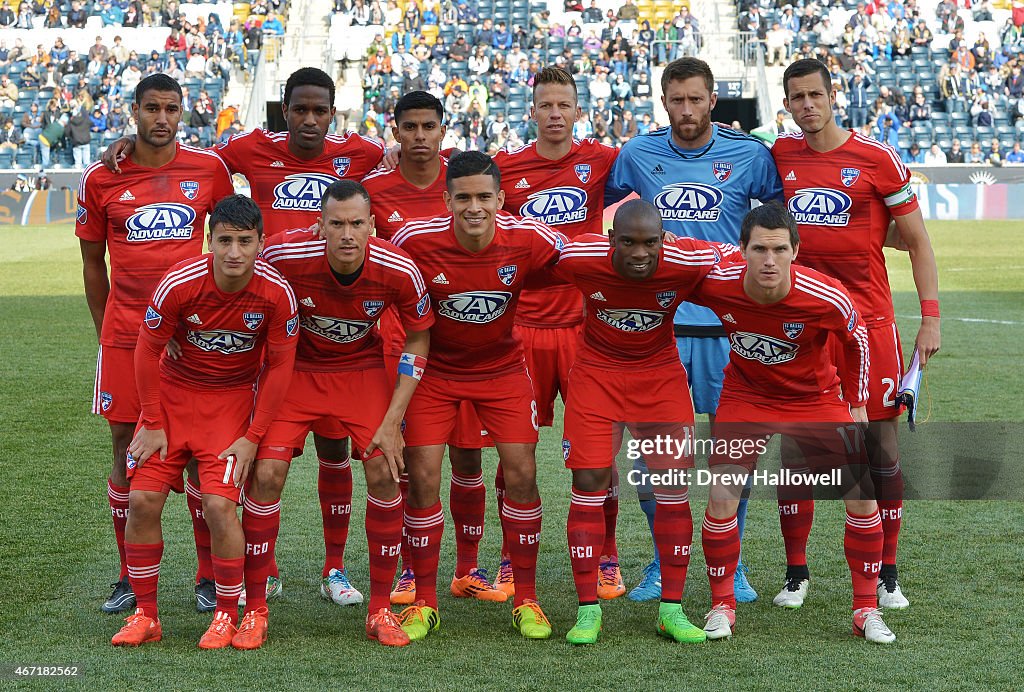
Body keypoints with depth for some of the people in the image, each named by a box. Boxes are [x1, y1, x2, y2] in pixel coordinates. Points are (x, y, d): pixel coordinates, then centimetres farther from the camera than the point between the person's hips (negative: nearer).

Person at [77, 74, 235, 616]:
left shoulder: (209, 169, 1)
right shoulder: (101, 178, 2)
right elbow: (92, 262, 10)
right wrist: (104, 331, 10)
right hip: (125, 334, 0)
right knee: (127, 446, 2)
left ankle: (209, 575, 11)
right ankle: (130, 576, 13)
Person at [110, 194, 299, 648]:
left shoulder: (277, 292, -21)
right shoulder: (178, 283, -22)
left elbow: (279, 365, -8)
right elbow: (148, 351, -6)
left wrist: (253, 437, -9)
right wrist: (153, 424, -5)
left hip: (233, 398, -1)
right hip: (173, 391, 1)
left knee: (219, 504, -17)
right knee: (143, 500, -8)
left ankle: (227, 616, 2)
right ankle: (145, 615, 8)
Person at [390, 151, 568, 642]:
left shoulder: (531, 240, -21)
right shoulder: (415, 240, -23)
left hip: (502, 367, 1)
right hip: (435, 369, -1)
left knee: (521, 474, -5)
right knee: (422, 477, -7)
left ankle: (526, 601, 9)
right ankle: (424, 602, 9)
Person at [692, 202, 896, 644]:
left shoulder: (827, 299, -29)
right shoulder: (716, 284, -27)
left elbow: (856, 338, -6)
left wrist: (858, 404, 1)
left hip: (816, 398, 0)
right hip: (746, 396, 0)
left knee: (862, 495, -8)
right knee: (721, 496, -14)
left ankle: (866, 611, 9)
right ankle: (722, 608, 6)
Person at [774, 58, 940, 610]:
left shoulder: (877, 160, -3)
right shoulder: (777, 157, 6)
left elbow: (916, 241, 1)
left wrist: (930, 317, -4)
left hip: (869, 321, -2)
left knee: (881, 446, 1)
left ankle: (887, 575, 13)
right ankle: (796, 574, 14)